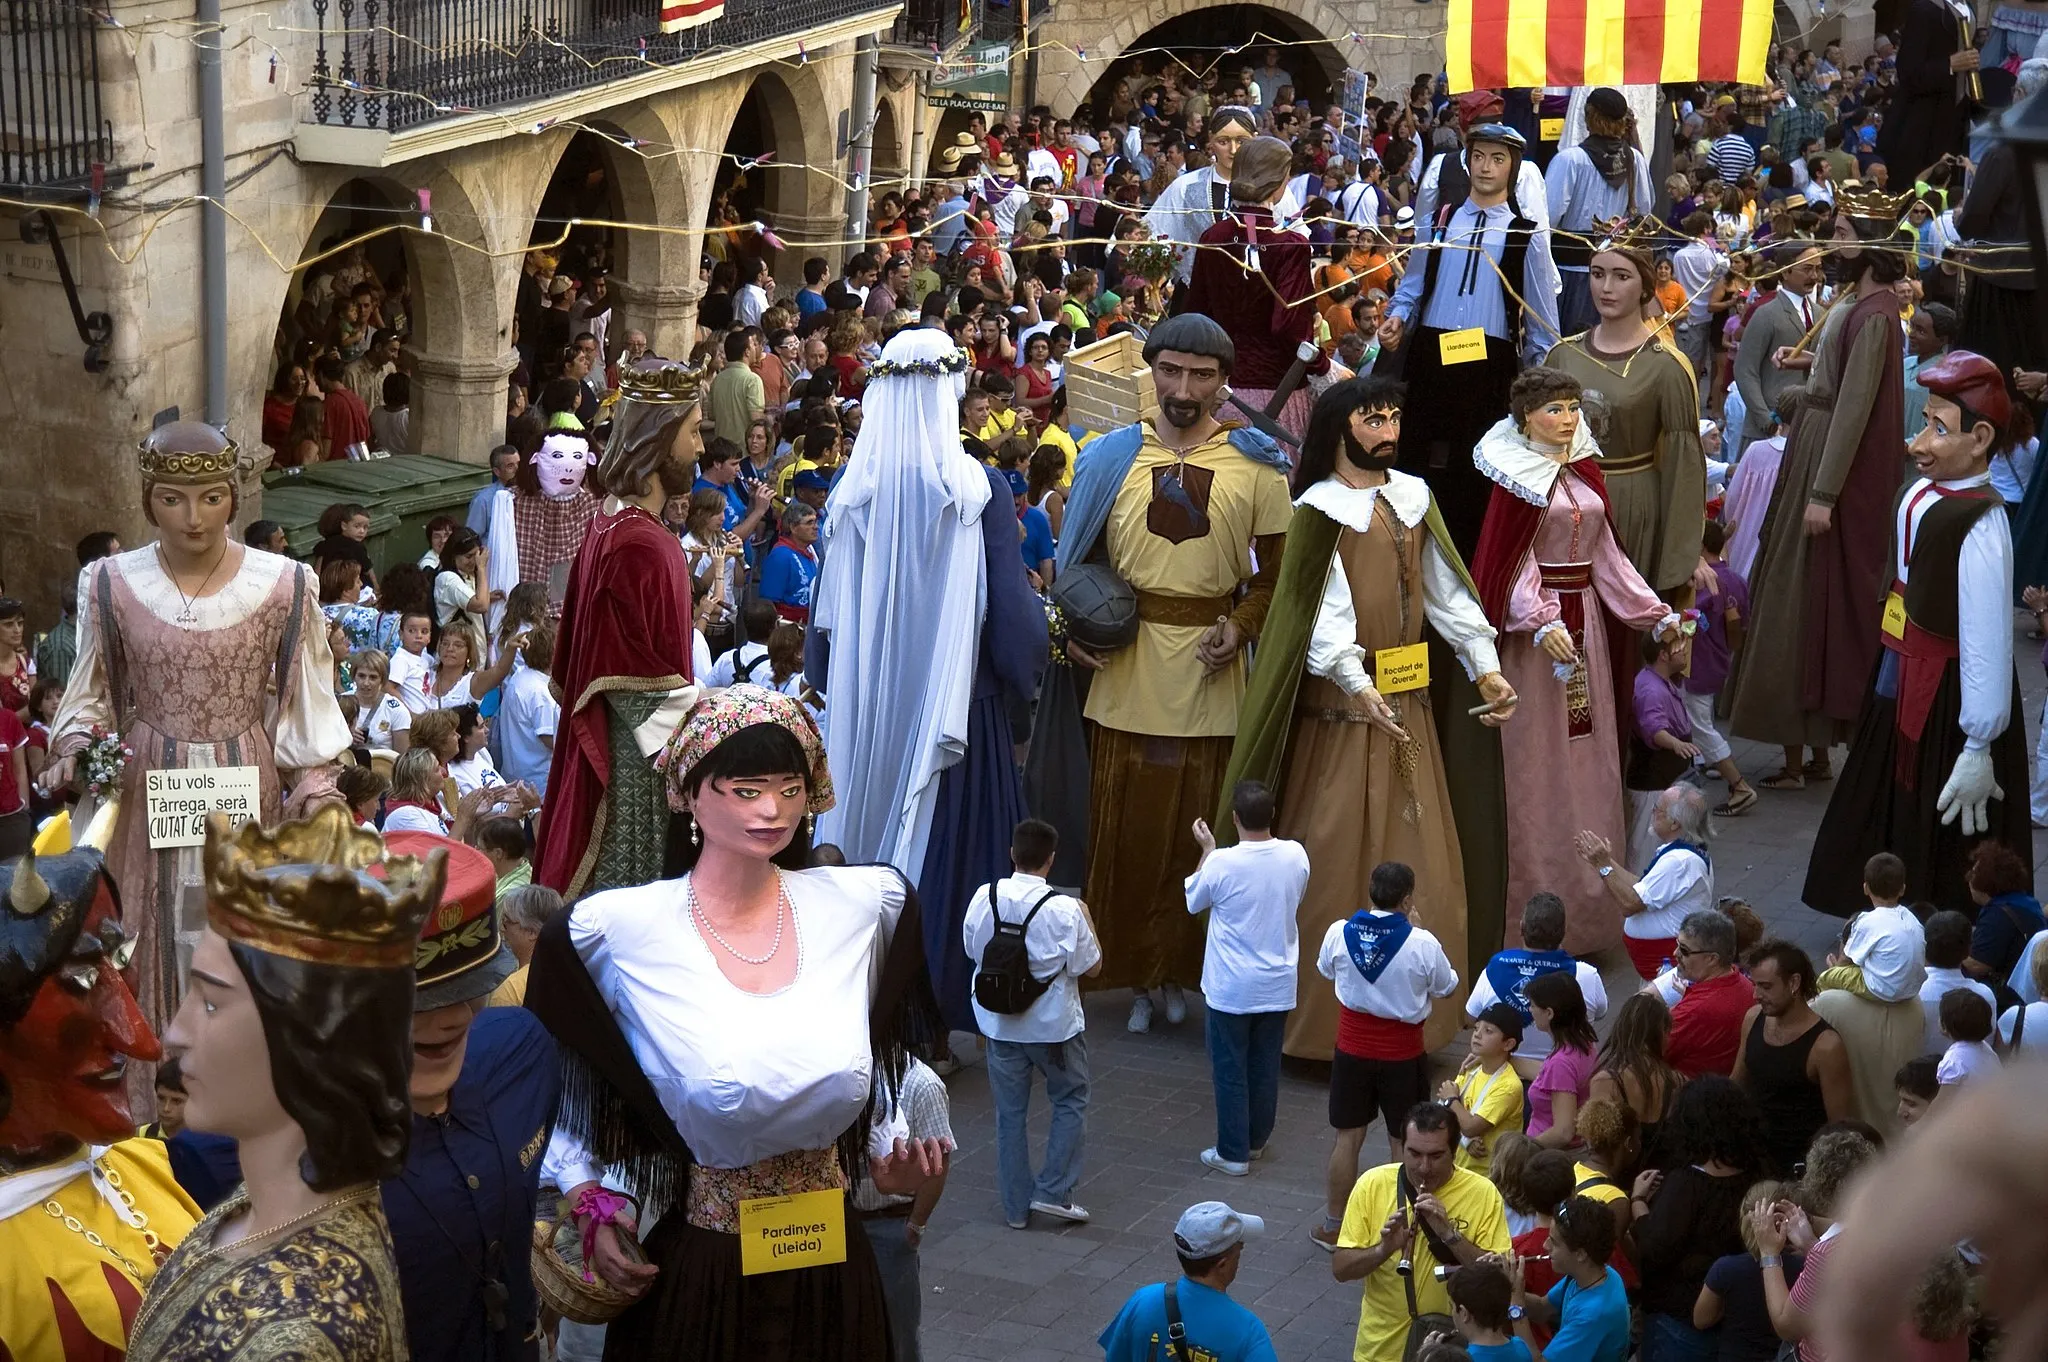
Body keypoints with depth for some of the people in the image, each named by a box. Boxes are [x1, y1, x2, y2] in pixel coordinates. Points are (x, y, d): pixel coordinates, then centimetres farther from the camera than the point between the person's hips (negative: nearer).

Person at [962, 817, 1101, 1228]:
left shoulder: (984, 898, -9)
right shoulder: (1064, 909, -20)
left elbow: (971, 949, 6)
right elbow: (1091, 966, -12)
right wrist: (1087, 919, 1)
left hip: (999, 1022, 4)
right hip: (1054, 1025, -3)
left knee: (1010, 1112, 13)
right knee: (1070, 1101, 17)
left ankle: (1016, 1206, 19)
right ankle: (1053, 1191, 11)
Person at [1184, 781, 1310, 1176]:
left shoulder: (1222, 863, -20)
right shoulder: (1296, 856, -8)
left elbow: (1194, 901, -1)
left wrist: (1207, 850, 8)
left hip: (1231, 989, -4)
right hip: (1277, 986, 4)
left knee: (1230, 1071, 7)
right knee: (1265, 1067, 18)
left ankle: (1232, 1153, 12)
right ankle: (1257, 1139, 31)